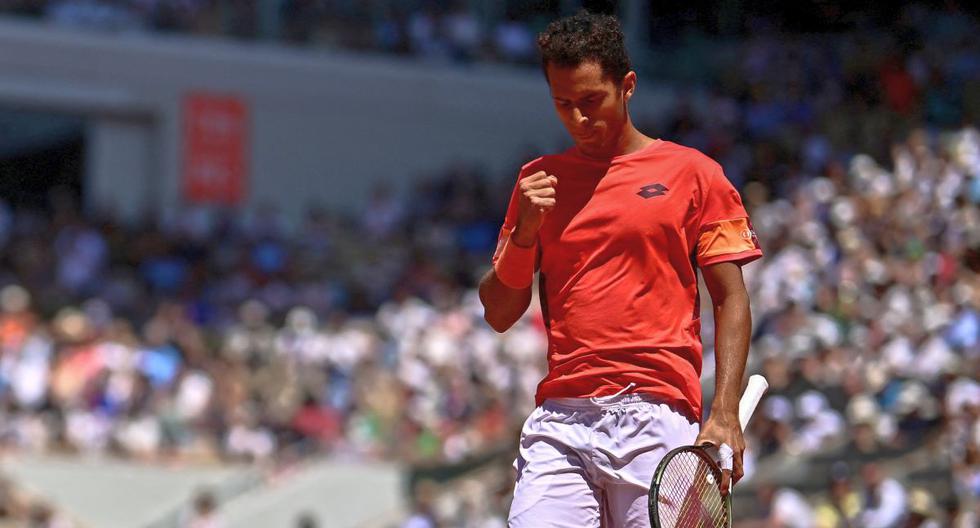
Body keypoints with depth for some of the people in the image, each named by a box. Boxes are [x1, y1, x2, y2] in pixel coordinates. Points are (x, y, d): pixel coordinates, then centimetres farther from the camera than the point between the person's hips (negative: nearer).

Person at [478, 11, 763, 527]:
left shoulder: (692, 173, 7)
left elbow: (731, 300, 4)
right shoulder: (539, 182, 17)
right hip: (559, 421, 3)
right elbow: (498, 315, 17)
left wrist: (724, 414, -8)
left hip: (657, 420, -2)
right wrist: (525, 231, -1)